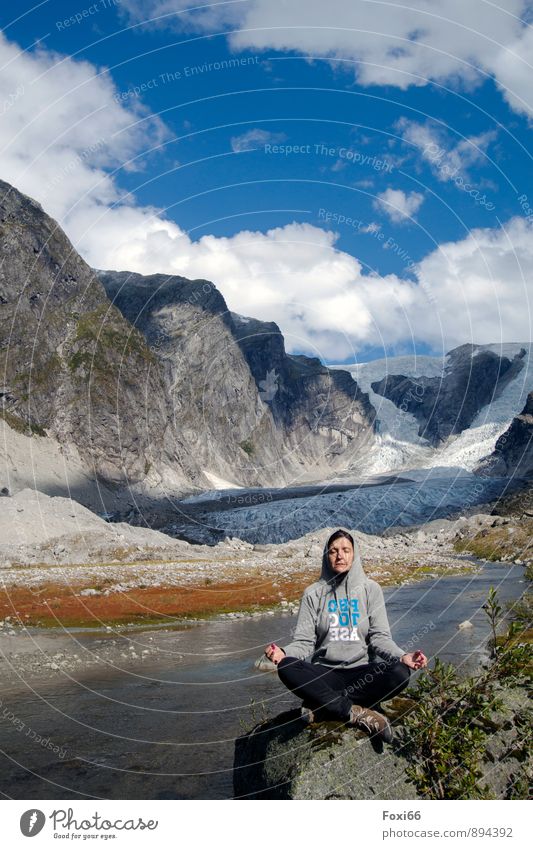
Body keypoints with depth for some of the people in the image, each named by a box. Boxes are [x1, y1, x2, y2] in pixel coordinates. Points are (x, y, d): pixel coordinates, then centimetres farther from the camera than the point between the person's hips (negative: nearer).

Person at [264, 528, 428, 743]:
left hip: (361, 671, 1)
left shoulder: (370, 589, 6)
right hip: (324, 673, 0)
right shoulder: (314, 593, 5)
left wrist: (402, 656, -21)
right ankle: (358, 714, -27)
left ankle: (322, 707, -23)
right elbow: (304, 641, -1)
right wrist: (284, 653, -23)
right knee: (287, 668, -30)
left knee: (400, 673, -30)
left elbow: (379, 636, 0)